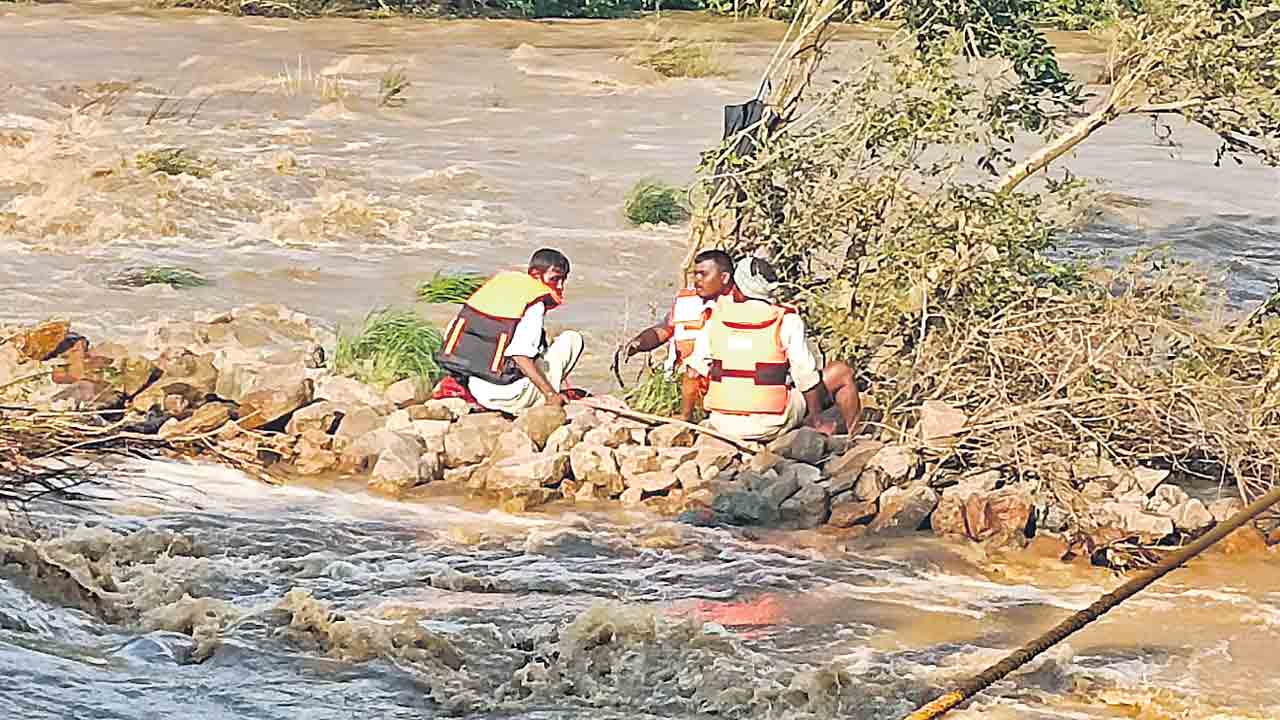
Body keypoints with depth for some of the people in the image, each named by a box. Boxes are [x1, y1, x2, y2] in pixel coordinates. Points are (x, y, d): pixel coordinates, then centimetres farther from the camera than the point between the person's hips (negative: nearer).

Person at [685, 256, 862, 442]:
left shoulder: (717, 317, 1)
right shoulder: (788, 321, -8)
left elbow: (696, 366, 7)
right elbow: (806, 376, -8)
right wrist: (817, 420, 5)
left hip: (722, 424, 4)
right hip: (769, 427, -4)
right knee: (841, 373, 14)